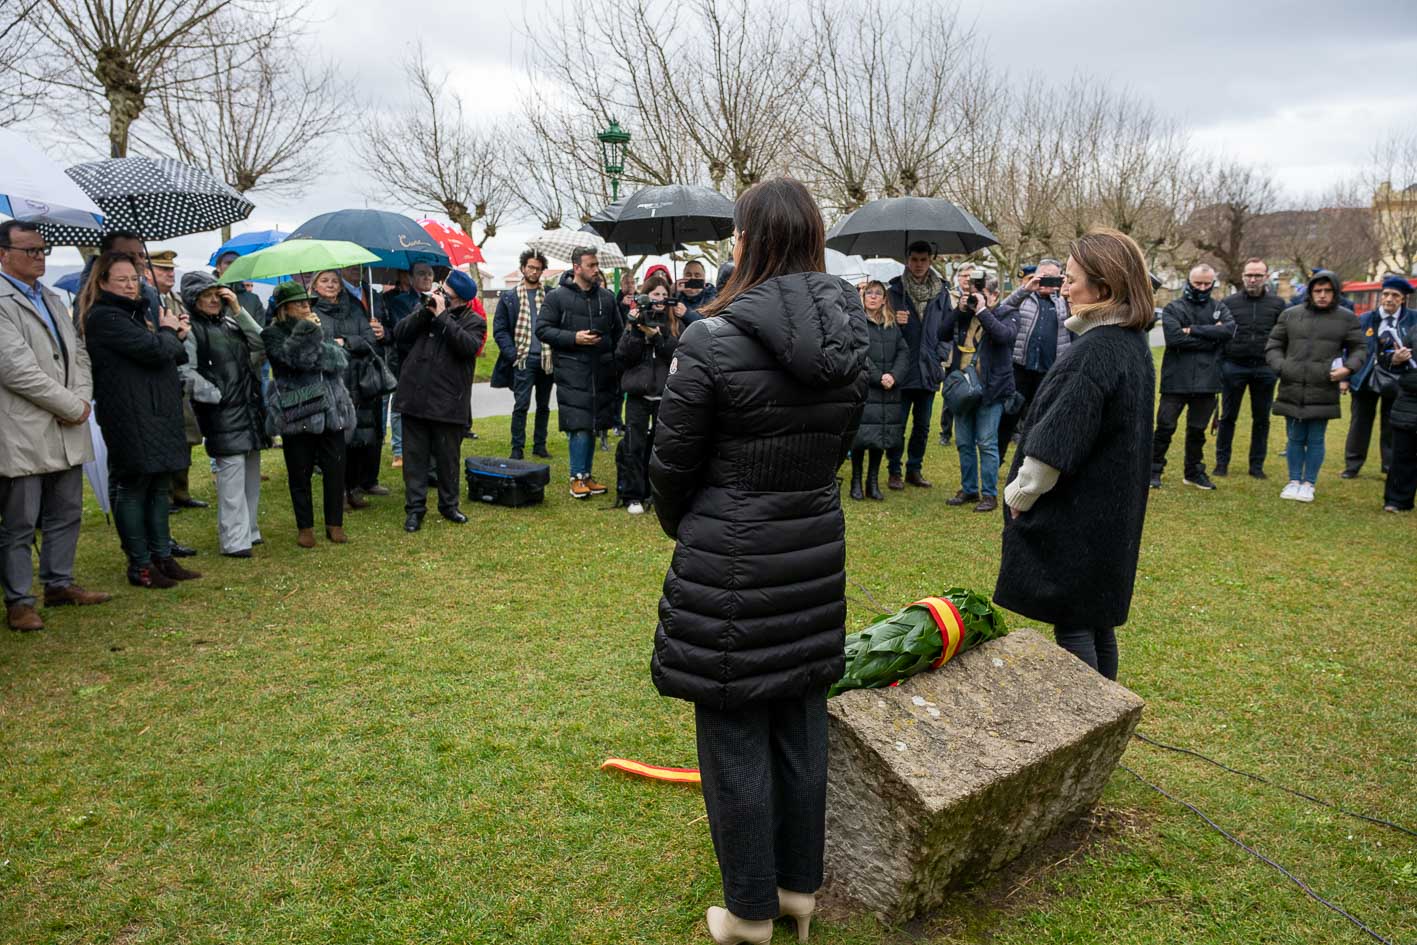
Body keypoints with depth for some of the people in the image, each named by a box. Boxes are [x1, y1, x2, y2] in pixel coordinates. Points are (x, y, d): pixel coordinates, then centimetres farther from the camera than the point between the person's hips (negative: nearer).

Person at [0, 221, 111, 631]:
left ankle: (59, 584, 30)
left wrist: (82, 400, -1)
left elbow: (78, 355, 17)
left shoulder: (53, 300, 17)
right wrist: (72, 407, -13)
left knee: (66, 515, 16)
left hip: (67, 433, 8)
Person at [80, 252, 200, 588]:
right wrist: (169, 331, -2)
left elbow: (174, 356, 21)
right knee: (133, 489, -2)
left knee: (159, 487, 12)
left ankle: (162, 557, 20)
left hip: (157, 414, 10)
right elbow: (153, 349, -22)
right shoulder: (104, 317, -12)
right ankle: (140, 566, 5)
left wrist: (175, 337, 1)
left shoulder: (135, 313, 19)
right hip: (131, 418, -9)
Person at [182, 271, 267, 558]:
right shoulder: (190, 330, -6)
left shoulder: (229, 323, 14)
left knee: (251, 472, 11)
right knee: (231, 473, -9)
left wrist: (239, 311, -1)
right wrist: (215, 394, -13)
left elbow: (261, 345, 3)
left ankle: (249, 531, 22)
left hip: (250, 406, 7)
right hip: (222, 413, -7)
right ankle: (234, 540, -4)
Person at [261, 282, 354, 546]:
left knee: (335, 471, 6)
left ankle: (335, 524, 19)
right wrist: (307, 330, -11)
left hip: (331, 410, 4)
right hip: (297, 413, -4)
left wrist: (318, 353, -14)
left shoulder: (318, 329, 12)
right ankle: (305, 527, 19)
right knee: (300, 474, 5)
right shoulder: (273, 334, -2)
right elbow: (297, 357, -19)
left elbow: (341, 360, -1)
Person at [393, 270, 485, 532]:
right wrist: (426, 311, -9)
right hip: (415, 399, 3)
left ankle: (449, 504, 25)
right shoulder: (426, 310, 12)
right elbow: (400, 334, 1)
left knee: (448, 458, 9)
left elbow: (468, 345, -20)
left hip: (448, 404, -3)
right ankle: (415, 508, 14)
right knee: (415, 456, 6)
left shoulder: (473, 321, 1)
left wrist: (442, 316, -17)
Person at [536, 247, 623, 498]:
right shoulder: (557, 297, -1)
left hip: (602, 372, 5)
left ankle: (587, 475, 21)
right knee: (579, 426, -8)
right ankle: (577, 477, 4)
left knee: (593, 426, 10)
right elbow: (542, 329, -3)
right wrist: (574, 338, -14)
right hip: (572, 373, -5)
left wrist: (617, 364, 9)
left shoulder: (607, 297, 12)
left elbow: (617, 333, 19)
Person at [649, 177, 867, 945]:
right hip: (815, 551, 6)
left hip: (730, 561, -6)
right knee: (801, 728, 18)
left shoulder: (712, 341, -17)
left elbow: (672, 463, -8)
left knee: (735, 738, 9)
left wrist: (681, 526, 11)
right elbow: (836, 447, 8)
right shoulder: (848, 337, 1)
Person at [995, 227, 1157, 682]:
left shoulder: (1095, 351, -23)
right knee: (1097, 621, 19)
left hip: (1076, 516, -10)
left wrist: (1019, 492, -9)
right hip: (1112, 515, 10)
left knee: (1072, 627, 1)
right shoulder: (1133, 342, 9)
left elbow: (1056, 444, -24)